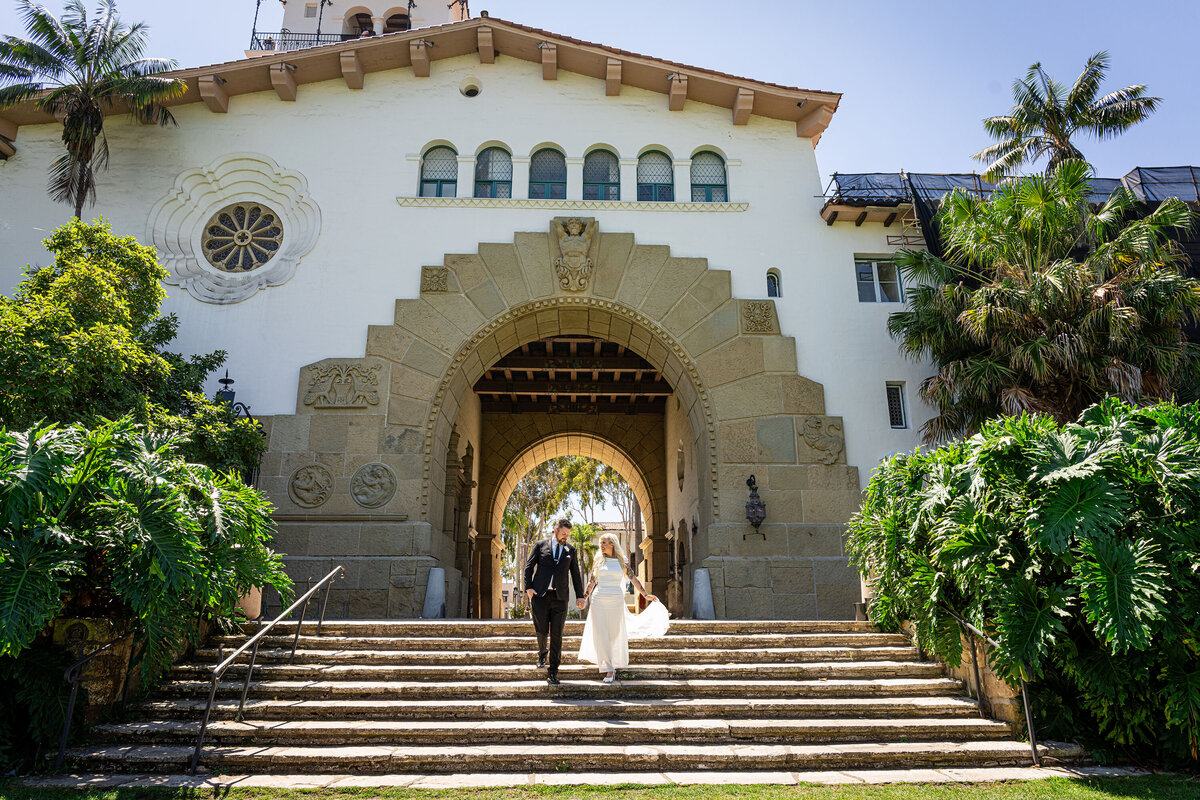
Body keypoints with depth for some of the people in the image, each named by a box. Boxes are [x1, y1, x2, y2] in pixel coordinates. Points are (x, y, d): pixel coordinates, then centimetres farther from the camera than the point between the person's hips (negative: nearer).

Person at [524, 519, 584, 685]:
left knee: (556, 635, -2)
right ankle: (542, 653, 33)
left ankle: (552, 673, 5)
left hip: (560, 597, 1)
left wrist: (580, 596, 7)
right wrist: (528, 587, -6)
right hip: (540, 595, -1)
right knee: (541, 631, 0)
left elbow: (575, 574, 14)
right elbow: (529, 567, 7)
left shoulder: (570, 550, 13)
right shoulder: (540, 546, 8)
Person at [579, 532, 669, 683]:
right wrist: (584, 598, 8)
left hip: (616, 602, 0)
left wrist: (646, 594, 7)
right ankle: (609, 670, -4)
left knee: (614, 634, 4)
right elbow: (592, 582, 11)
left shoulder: (622, 561, 5)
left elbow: (633, 579, 8)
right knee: (601, 634, -7)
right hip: (599, 601, 0)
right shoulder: (599, 561, 6)